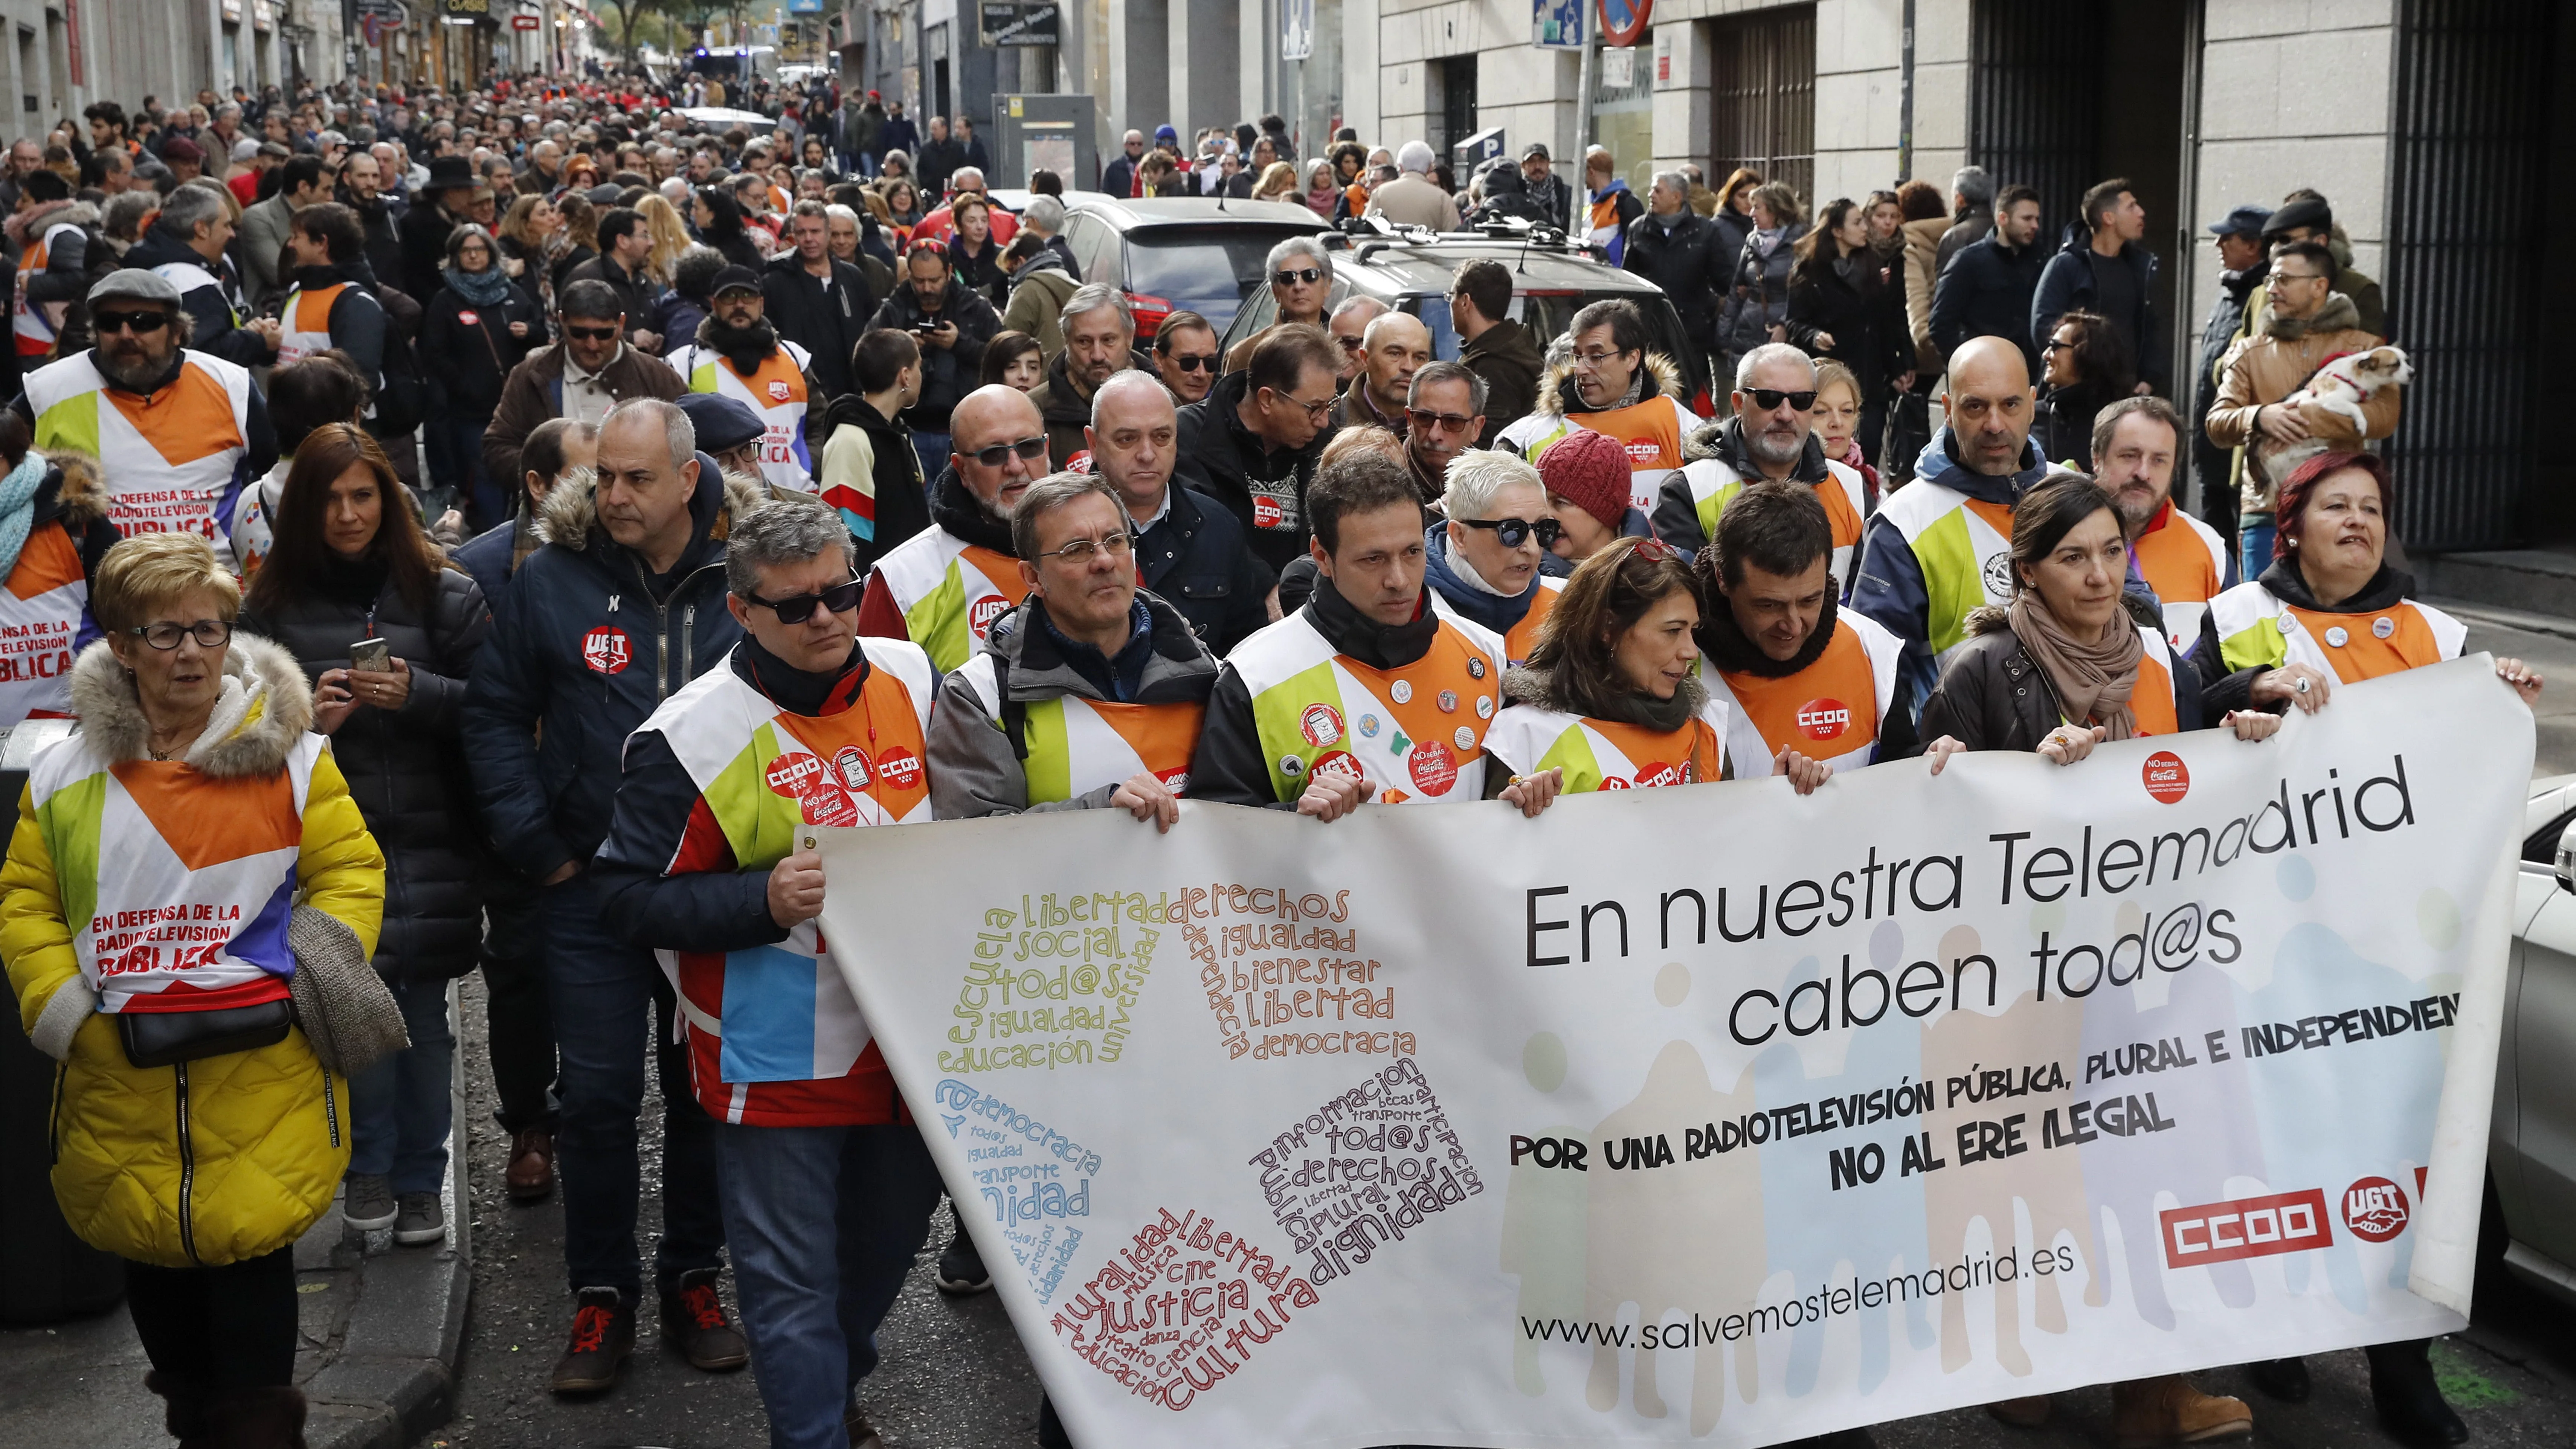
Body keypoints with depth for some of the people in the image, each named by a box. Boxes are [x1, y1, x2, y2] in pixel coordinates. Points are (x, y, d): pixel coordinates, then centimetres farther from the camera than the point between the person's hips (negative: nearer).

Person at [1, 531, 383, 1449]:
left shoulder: (290, 756, 1)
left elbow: (350, 870, 2)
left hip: (261, 1072, -3)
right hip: (120, 1075, 3)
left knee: (250, 1246, -1)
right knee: (148, 1253, 14)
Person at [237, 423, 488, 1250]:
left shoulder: (444, 594, 3)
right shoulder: (273, 605, 7)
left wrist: (418, 693, -17)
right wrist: (303, 718, -9)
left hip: (429, 839, 0)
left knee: (423, 1011, 4)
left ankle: (420, 1182, 19)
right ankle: (370, 1163, 13)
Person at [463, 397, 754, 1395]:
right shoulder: (551, 580, -2)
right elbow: (495, 715, 5)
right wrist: (539, 849, -2)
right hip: (592, 887, 0)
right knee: (597, 1096, 2)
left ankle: (692, 1280, 25)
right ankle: (601, 1297, 16)